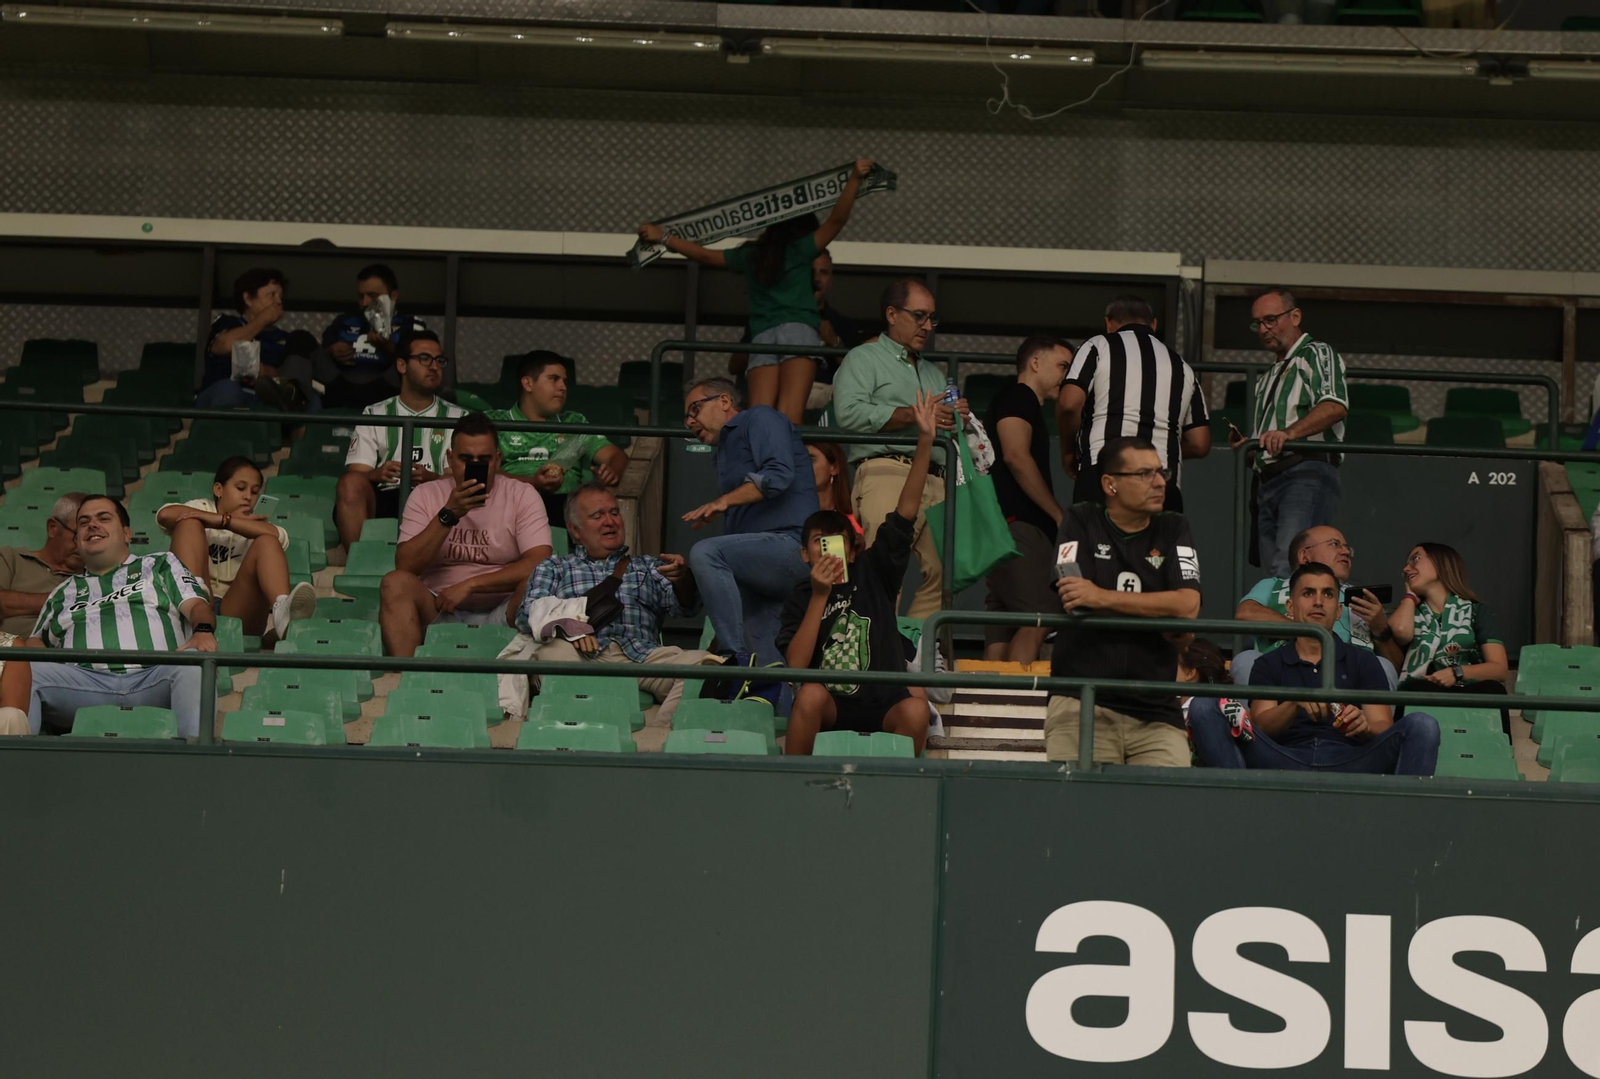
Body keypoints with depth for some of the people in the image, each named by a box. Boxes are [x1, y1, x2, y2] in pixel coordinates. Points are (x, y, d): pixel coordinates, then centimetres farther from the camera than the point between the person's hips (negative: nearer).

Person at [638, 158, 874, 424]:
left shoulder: (750, 255, 24)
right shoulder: (800, 249, 13)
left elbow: (704, 255, 31)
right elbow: (837, 219, 6)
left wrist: (663, 238, 43)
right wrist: (854, 179, 6)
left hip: (761, 338, 3)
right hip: (798, 332, -3)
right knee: (789, 416, -21)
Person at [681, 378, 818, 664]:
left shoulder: (760, 418, 6)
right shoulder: (726, 451, 31)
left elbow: (779, 475, -15)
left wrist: (725, 501, -20)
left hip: (791, 542, -9)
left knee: (704, 553, -28)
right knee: (763, 661, -1)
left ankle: (734, 657, -32)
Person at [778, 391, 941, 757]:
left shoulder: (871, 571, 7)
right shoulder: (800, 599, 6)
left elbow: (905, 514, -3)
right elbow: (796, 665, -8)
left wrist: (925, 441, -14)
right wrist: (820, 597, -14)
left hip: (883, 706, 1)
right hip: (829, 706, -1)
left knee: (916, 710, -32)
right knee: (810, 693, -34)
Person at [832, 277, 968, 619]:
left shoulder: (933, 373, 34)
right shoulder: (864, 358, 11)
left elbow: (948, 436, 33)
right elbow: (849, 411, -9)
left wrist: (959, 419, 9)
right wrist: (914, 415, -10)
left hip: (934, 481, 7)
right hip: (887, 473, -7)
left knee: (940, 573, -7)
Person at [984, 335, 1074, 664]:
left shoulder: (1022, 403, 29)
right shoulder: (1018, 398, -1)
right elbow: (1016, 456, -16)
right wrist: (1059, 514, -13)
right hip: (1018, 525, -10)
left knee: (1002, 631, 1)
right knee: (1039, 619, -21)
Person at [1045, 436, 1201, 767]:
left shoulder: (1174, 530, 13)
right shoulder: (1081, 523, 9)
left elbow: (1188, 604, -4)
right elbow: (1072, 602, -6)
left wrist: (1102, 598, -14)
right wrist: (1157, 609, -5)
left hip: (1156, 709, 2)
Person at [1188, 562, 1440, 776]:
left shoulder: (1362, 661, 22)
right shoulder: (1268, 666, 21)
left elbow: (1384, 730, 9)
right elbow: (1262, 727, 5)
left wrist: (1364, 727, -17)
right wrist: (1296, 703, -18)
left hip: (1350, 764, 0)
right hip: (1286, 764, 0)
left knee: (1421, 725, -25)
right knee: (1204, 707, -18)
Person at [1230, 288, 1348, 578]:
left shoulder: (1317, 354, 5)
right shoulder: (1267, 378, 32)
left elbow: (1336, 407, -15)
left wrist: (1289, 433, -28)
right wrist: (1244, 444, 12)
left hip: (1308, 472, -9)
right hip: (1268, 482, 9)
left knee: (1288, 567, -27)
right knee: (1272, 572, 0)